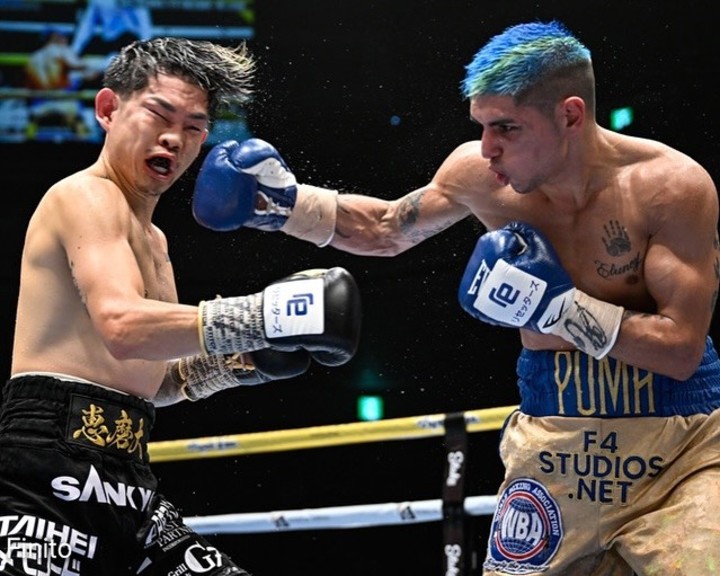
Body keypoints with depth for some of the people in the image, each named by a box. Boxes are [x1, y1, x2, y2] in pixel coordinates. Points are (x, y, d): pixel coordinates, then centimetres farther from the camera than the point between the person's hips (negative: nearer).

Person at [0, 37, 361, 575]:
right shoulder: (86, 196, -6)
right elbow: (123, 328, -24)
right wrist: (259, 316, -32)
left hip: (124, 486, 10)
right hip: (49, 475, -10)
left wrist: (241, 362, 16)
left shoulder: (152, 240, 26)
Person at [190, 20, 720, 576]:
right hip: (556, 446, 4)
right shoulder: (477, 173, -5)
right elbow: (387, 228, 16)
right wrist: (284, 203, 4)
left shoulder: (670, 185, -18)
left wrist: (558, 306, -24)